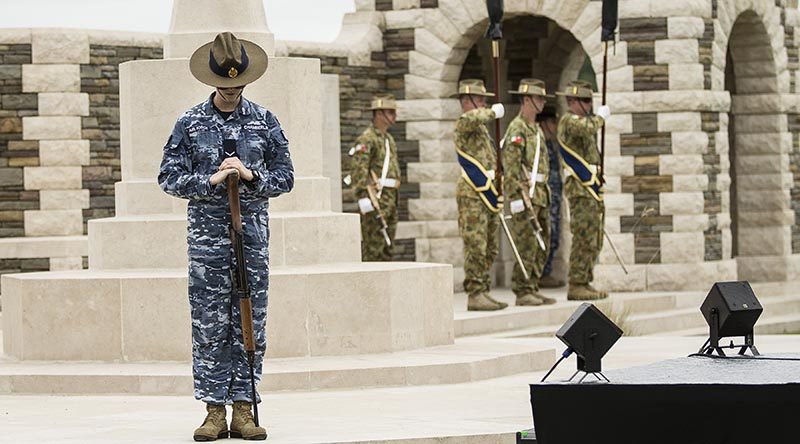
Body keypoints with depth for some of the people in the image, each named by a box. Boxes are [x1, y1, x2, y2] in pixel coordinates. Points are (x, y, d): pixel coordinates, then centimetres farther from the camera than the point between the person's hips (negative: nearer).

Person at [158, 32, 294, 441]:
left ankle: (243, 410, 5)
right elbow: (169, 177, 2)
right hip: (207, 233, -1)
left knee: (251, 323, 1)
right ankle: (214, 411, 2)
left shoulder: (264, 121, 8)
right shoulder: (190, 123, 5)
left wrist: (251, 175, -11)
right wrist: (209, 181, -13)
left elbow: (285, 177, 7)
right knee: (209, 324, -2)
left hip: (252, 229, 1)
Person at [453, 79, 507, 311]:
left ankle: (484, 292, 14)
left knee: (489, 249, 10)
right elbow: (471, 118, -35)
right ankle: (475, 295, -10)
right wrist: (494, 112, -19)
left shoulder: (482, 128, 21)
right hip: (472, 194, -9)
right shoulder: (463, 124, -8)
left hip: (488, 194, 9)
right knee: (475, 247, -10)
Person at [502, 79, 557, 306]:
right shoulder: (517, 129, -11)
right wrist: (519, 196, -23)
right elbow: (511, 166, -18)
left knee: (542, 245, 10)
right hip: (524, 192, -10)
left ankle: (533, 289, 15)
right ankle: (523, 292, -7)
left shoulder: (536, 129, 20)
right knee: (526, 244, -10)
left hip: (541, 193, 10)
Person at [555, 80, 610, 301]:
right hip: (581, 188, -10)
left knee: (593, 241, 11)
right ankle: (576, 286, -12)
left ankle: (585, 283, 15)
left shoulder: (580, 121, 22)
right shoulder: (568, 121, -8)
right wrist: (600, 117, -15)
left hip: (592, 189, 10)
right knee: (584, 239, -12)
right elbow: (586, 128, -31)